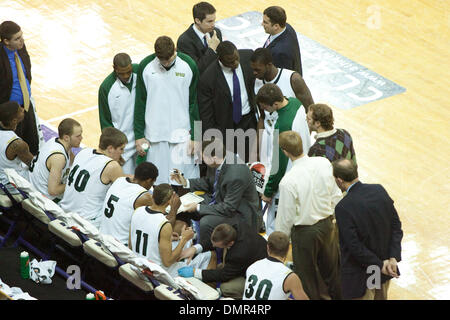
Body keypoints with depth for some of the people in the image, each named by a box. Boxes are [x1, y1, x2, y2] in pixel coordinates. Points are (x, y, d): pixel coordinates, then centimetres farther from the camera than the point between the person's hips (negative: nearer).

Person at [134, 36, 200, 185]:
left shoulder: (189, 66, -5)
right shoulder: (146, 66, -4)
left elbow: (194, 104, 1)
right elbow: (140, 103, 4)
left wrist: (194, 137, -1)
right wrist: (139, 135, 2)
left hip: (182, 135, -1)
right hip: (155, 136, 1)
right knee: (156, 182, 3)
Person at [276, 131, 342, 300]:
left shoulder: (288, 181, -28)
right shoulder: (324, 163, -13)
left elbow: (286, 216, -17)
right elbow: (336, 195, 0)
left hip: (304, 232, -5)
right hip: (328, 225, 6)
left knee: (307, 276, 15)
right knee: (332, 269, 26)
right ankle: (338, 295, 45)